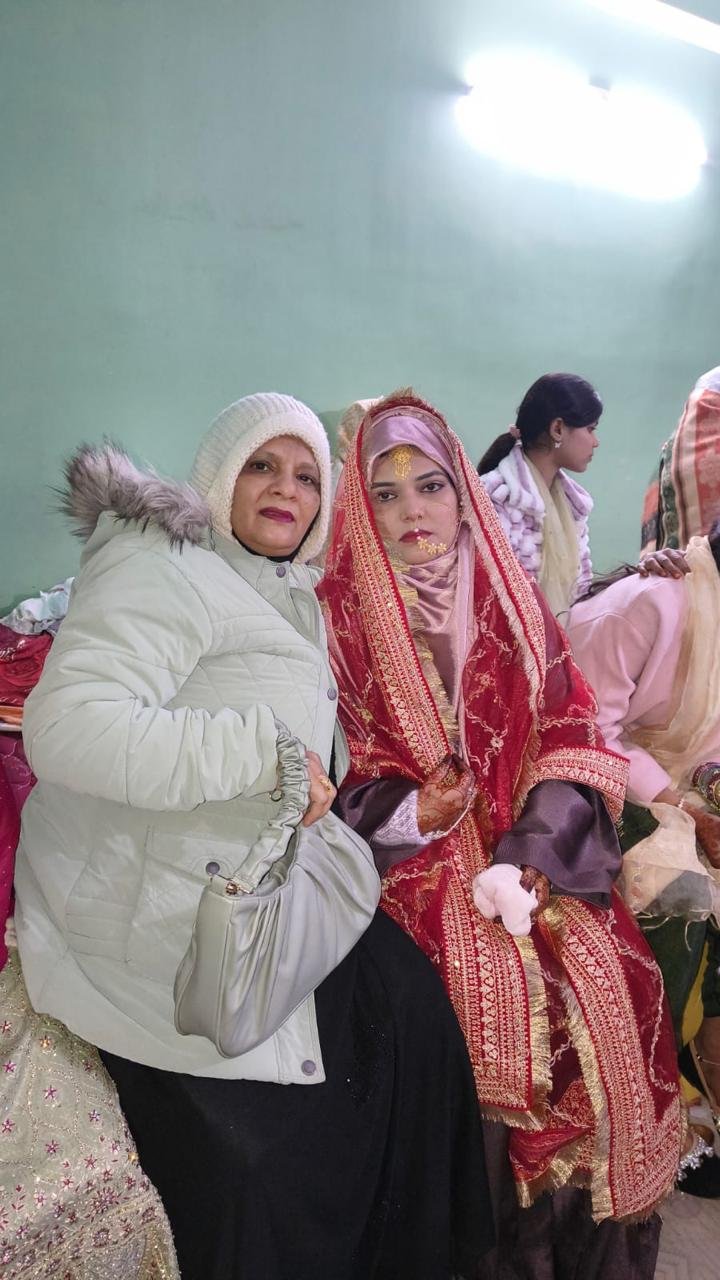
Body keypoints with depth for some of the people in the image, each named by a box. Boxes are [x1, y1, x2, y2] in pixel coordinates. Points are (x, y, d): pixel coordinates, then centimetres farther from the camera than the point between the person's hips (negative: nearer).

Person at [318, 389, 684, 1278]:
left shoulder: (509, 599, 8)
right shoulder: (342, 614, -1)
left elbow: (569, 736, 4)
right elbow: (336, 773, -1)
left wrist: (526, 854, -9)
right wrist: (417, 815, -19)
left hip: (532, 850, 3)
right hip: (418, 862, -3)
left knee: (608, 978, -14)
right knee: (492, 988, -21)